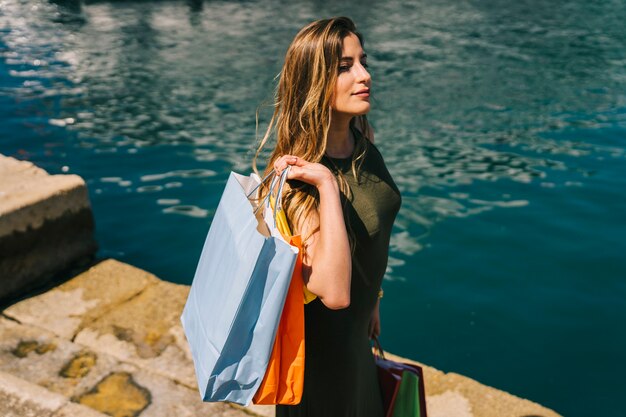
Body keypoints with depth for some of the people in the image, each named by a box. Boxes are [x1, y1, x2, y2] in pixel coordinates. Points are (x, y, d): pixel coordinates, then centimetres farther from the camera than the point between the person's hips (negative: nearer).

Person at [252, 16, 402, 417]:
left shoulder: (362, 142, -7)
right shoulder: (300, 177, -30)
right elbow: (333, 293, -40)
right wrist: (327, 186, -40)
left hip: (355, 329, 7)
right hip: (323, 341, -7)